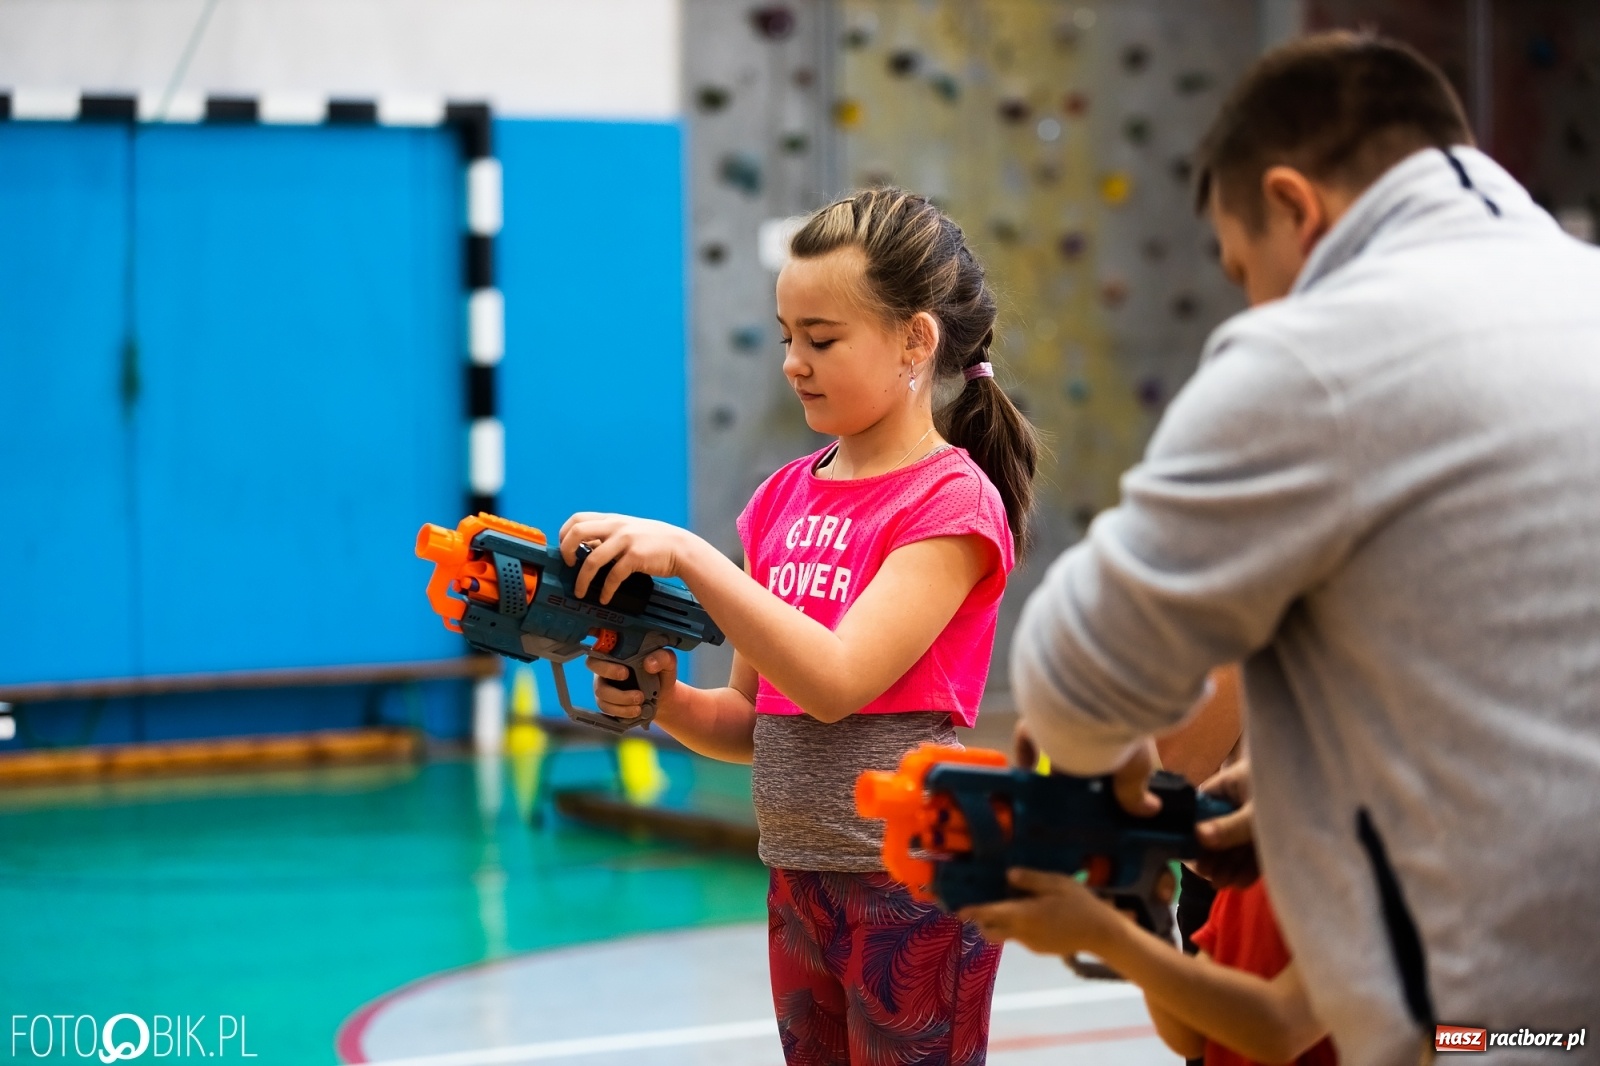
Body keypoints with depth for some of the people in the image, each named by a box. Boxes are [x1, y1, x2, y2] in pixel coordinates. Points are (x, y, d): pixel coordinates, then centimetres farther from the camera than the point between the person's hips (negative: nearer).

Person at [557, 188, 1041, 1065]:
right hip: (800, 884, 7)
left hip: (911, 890, -7)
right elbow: (754, 723, 13)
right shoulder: (784, 498, 10)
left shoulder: (952, 498, -9)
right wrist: (668, 703, -8)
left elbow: (837, 681, -21)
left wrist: (687, 554, -23)